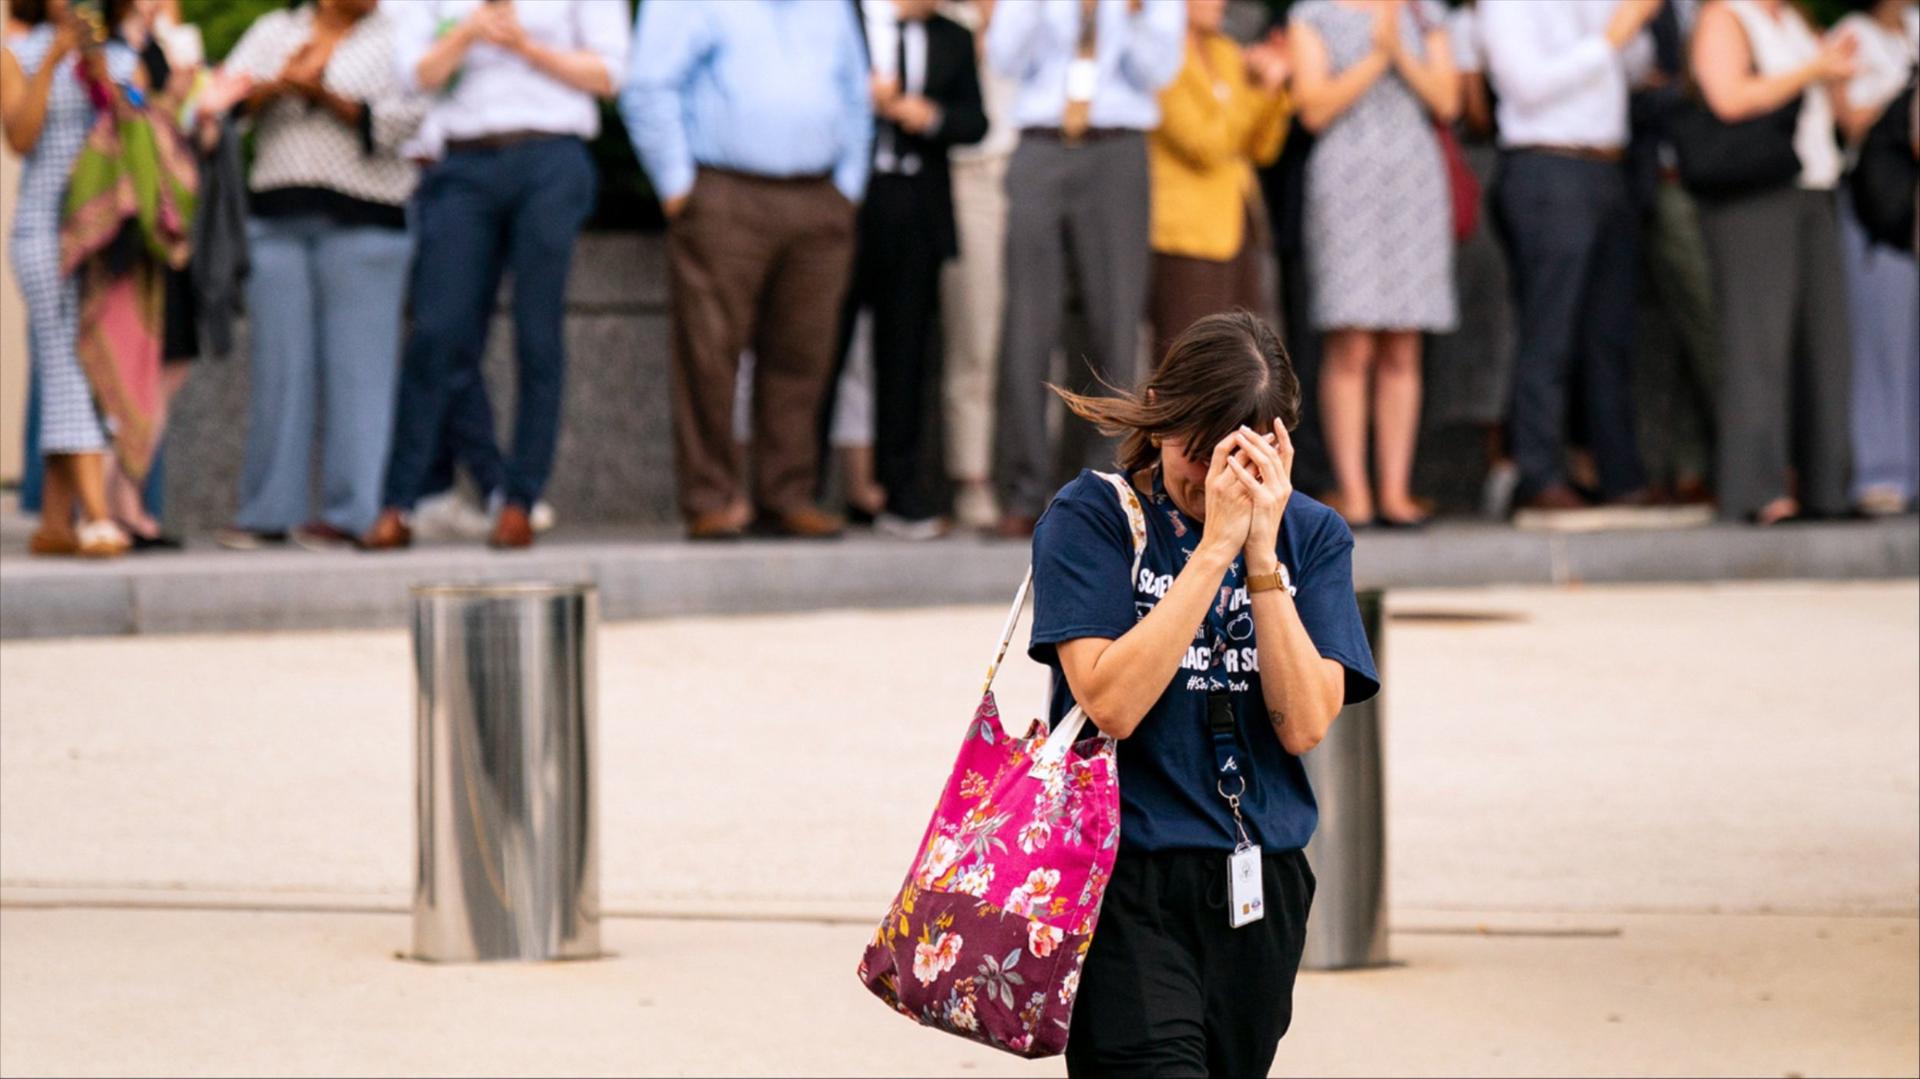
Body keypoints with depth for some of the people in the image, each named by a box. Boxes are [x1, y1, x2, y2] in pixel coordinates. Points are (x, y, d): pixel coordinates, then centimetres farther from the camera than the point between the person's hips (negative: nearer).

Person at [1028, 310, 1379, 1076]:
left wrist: (1261, 554, -13)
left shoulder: (1310, 534, 6)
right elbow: (1111, 703, -17)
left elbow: (1304, 723, -6)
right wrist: (1215, 545, -18)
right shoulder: (1089, 519, -4)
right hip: (1128, 892, -4)